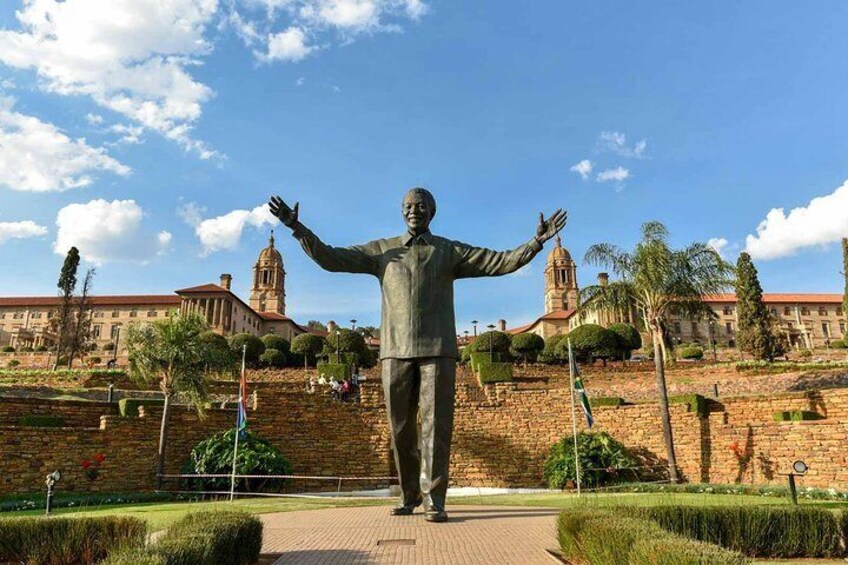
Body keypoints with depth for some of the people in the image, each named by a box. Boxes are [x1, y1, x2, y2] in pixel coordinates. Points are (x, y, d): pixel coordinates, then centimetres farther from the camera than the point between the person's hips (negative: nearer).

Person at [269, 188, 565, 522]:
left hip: (437, 350, -1)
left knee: (436, 424, -6)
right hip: (396, 351, 2)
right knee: (401, 428, 5)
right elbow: (330, 258, 8)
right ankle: (410, 495, 21)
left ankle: (433, 500, 2)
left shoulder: (451, 252, 11)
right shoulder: (382, 250, 14)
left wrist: (538, 240, -9)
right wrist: (297, 228, -3)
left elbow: (503, 262, 4)